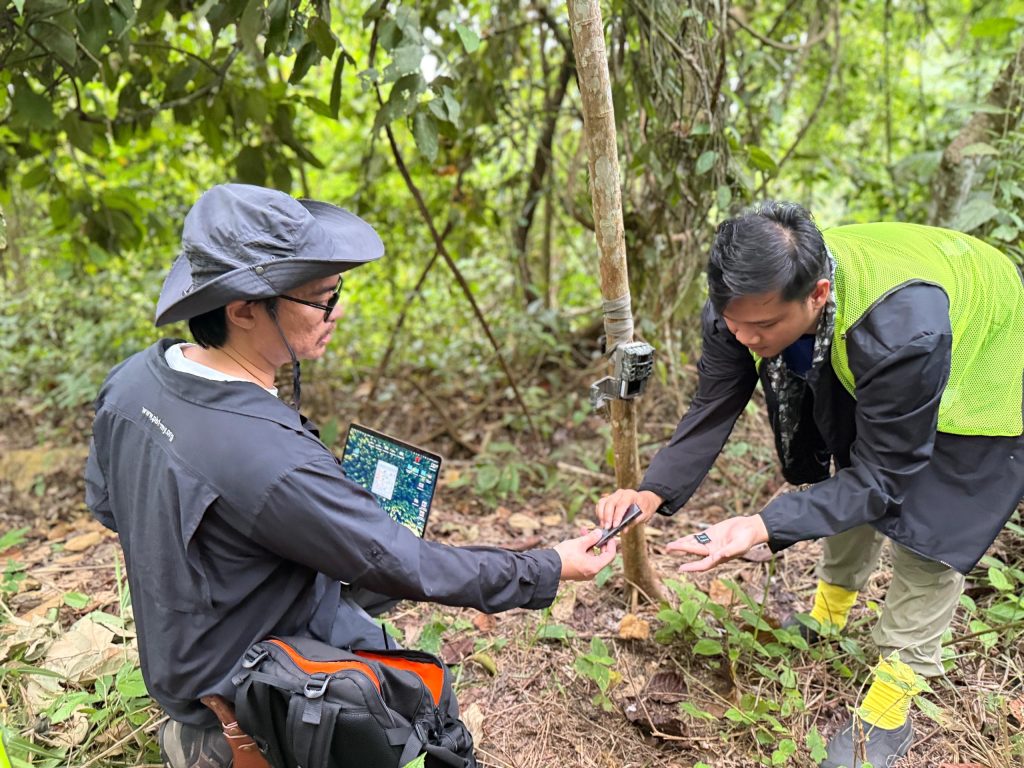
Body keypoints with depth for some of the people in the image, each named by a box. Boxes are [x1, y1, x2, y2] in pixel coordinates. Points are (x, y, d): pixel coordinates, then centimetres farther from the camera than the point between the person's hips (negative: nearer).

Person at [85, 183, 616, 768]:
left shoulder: (132, 379, -12)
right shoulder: (271, 462, -36)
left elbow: (106, 503, 5)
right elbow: (409, 568, -25)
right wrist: (549, 569, -14)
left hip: (172, 648, 7)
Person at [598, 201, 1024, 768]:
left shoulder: (902, 332, -46)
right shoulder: (742, 303, -30)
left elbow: (880, 477, -35)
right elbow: (711, 411, -20)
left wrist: (765, 527, -46)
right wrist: (653, 493, -36)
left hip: (975, 366, -5)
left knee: (928, 528, -5)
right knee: (851, 474, 17)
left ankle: (887, 714, 11)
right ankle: (829, 613, 43)